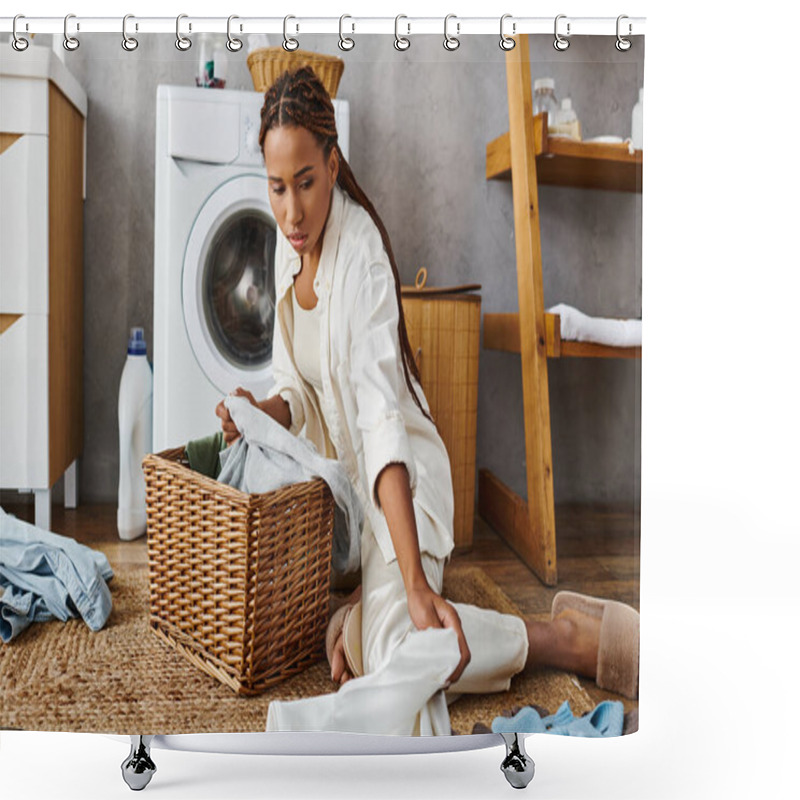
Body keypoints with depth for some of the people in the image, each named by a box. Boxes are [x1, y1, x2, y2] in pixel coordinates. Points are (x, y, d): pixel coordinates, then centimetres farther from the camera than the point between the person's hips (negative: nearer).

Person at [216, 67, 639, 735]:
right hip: (340, 476, 8)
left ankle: (564, 639, -2)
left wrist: (416, 585, -41)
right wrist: (263, 411, -17)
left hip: (398, 479, -7)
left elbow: (384, 419, -36)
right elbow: (302, 387, 7)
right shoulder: (289, 247, 0)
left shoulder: (361, 256, -25)